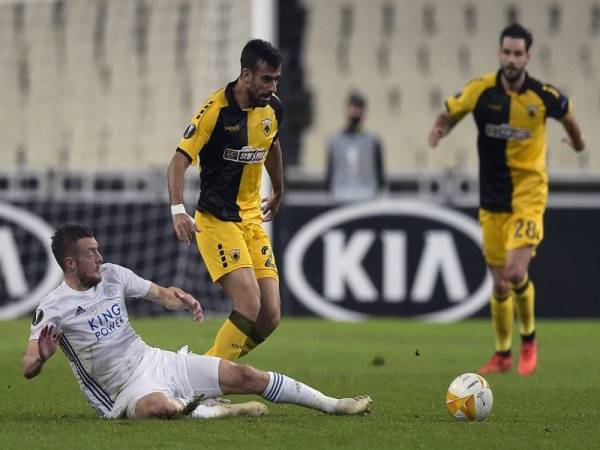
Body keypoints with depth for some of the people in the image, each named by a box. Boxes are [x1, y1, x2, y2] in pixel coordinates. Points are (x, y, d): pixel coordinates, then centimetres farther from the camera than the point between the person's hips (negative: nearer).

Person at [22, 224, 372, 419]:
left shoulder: (111, 274, 6)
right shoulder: (54, 307, -12)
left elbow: (160, 293, 15)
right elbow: (28, 369, -17)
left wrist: (180, 299, -10)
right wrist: (41, 357, -42)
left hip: (156, 361, 6)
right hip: (127, 388, -6)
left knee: (245, 376, -2)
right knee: (161, 407, -43)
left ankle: (333, 405, 8)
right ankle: (219, 411, -17)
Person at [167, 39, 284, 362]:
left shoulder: (272, 108, 4)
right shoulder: (216, 109, -15)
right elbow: (180, 160, -18)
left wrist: (278, 194, 37)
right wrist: (178, 210, -32)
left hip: (253, 220, 7)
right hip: (217, 221, -7)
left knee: (270, 317, -4)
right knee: (249, 306, -21)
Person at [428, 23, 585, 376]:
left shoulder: (544, 96, -10)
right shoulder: (481, 91, -7)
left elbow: (567, 116, 12)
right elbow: (449, 114, 7)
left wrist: (578, 142, 28)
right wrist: (439, 130, -15)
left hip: (529, 194, -2)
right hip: (492, 199, 2)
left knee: (516, 271, -19)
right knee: (500, 281, 8)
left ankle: (529, 338, 8)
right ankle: (503, 354, 27)